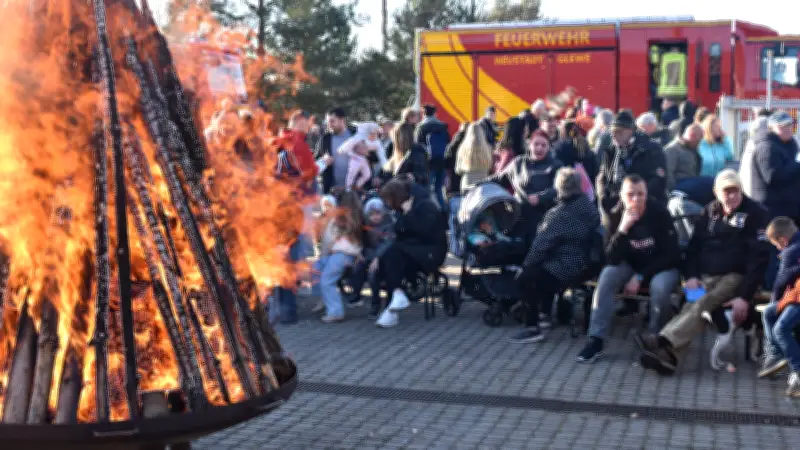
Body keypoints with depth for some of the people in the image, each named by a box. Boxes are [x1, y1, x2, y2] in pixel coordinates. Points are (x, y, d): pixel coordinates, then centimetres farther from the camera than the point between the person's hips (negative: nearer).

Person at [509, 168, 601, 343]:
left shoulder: (560, 215, -22)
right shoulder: (587, 205, 4)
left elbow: (542, 244, -18)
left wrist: (526, 265, -4)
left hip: (566, 266, -10)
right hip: (583, 261, 10)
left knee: (524, 278, -10)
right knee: (538, 268, 27)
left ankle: (532, 327, -10)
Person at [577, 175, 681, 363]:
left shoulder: (659, 212, -19)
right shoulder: (616, 215, -12)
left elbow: (671, 254, -17)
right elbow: (612, 259, -20)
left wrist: (640, 277, -20)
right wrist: (623, 228, -35)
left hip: (662, 266, -3)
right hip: (632, 266, 3)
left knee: (660, 286, -35)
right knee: (607, 274, -26)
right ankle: (596, 340, -28)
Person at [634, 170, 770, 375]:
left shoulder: (755, 213, -4)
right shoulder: (710, 211, 12)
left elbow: (759, 257, -11)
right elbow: (695, 244, 16)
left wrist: (745, 296, -20)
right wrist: (691, 275, -3)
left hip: (735, 276, -4)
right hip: (705, 275, 4)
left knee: (702, 304, -32)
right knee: (692, 305, -25)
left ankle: (664, 342, -50)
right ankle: (669, 355, -47)